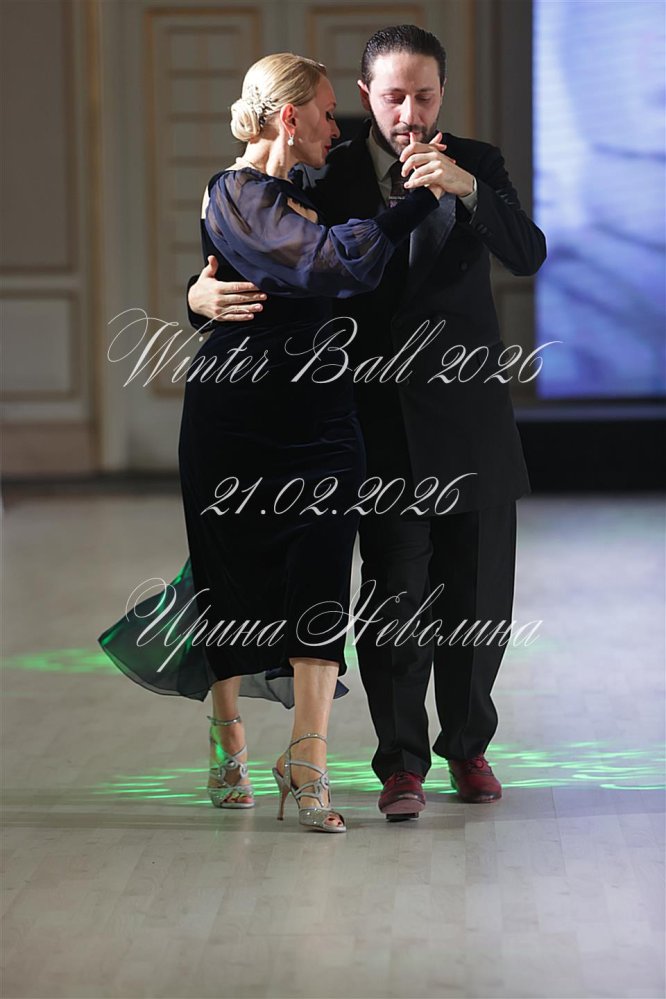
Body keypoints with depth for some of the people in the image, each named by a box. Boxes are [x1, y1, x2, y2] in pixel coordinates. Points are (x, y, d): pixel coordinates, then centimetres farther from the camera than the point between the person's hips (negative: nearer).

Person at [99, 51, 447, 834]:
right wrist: (420, 198, -19)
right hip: (237, 410, -6)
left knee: (319, 571, -8)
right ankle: (228, 739, 24)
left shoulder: (296, 199, 15)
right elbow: (336, 264, -24)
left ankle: (308, 762, -12)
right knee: (234, 573, 5)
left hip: (313, 411, 6)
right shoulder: (235, 195, -12)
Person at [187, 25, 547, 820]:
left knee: (478, 598, 8)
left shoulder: (476, 164, 3)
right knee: (394, 597, -3)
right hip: (384, 425, -1)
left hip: (471, 421, 2)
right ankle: (402, 761, 8)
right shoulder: (325, 179, 0)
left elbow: (528, 255, -12)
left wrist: (466, 187, -28)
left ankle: (467, 745, 26)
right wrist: (205, 294, -25)